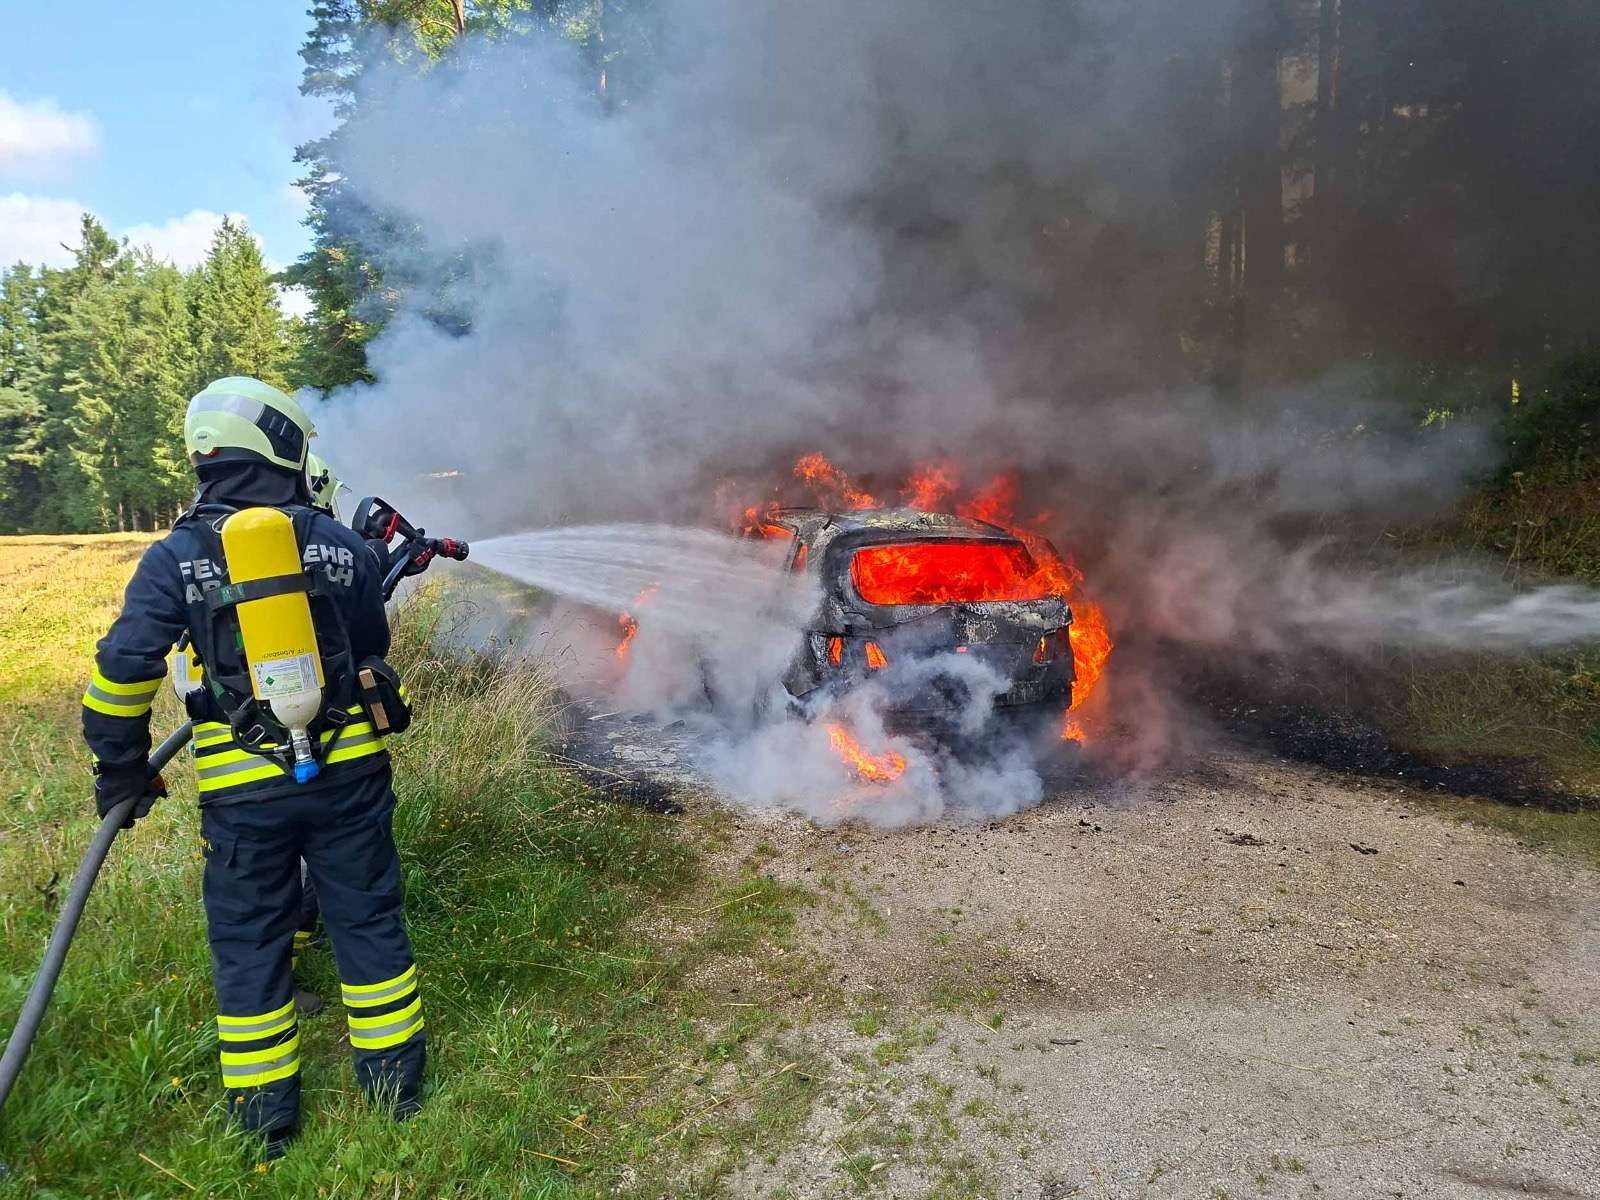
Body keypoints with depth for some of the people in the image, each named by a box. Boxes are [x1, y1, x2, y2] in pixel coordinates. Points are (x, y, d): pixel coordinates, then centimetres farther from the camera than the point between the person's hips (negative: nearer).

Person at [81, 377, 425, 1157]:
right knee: (368, 920, 15)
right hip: (349, 770, 1)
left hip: (245, 788, -1)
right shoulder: (340, 546, -2)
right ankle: (395, 1080, 27)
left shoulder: (175, 557, -5)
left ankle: (265, 1114, 26)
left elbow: (122, 673, -8)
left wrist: (122, 772, 4)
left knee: (250, 943, 14)